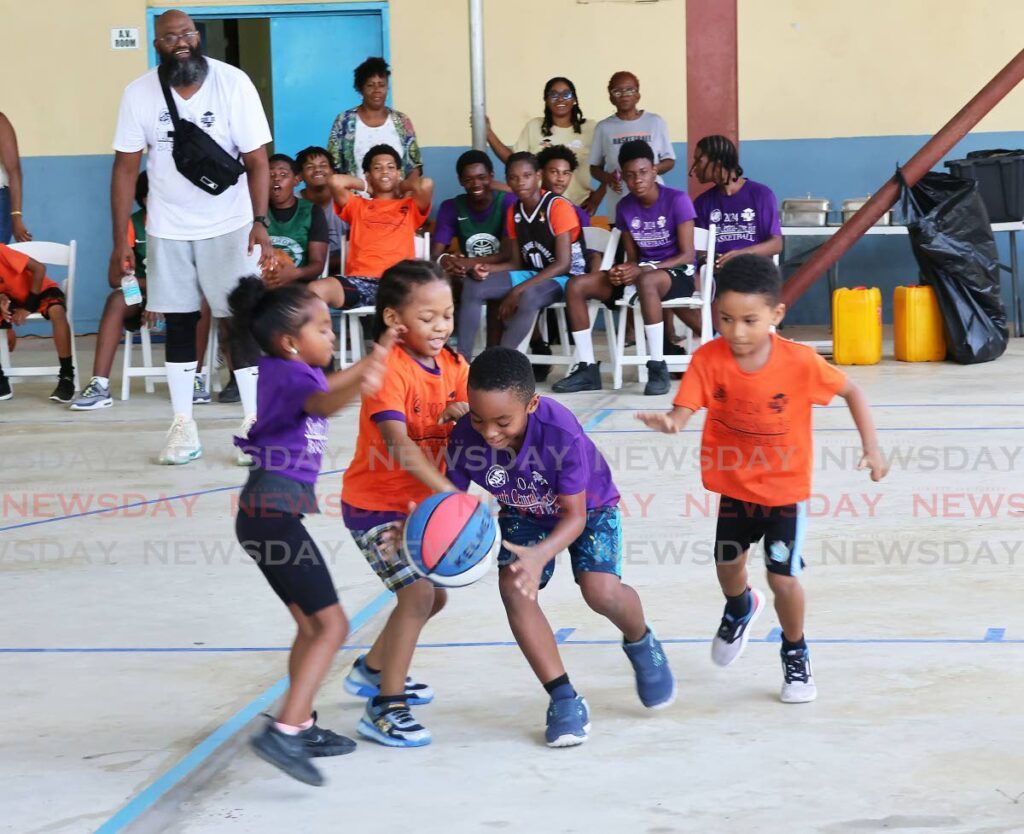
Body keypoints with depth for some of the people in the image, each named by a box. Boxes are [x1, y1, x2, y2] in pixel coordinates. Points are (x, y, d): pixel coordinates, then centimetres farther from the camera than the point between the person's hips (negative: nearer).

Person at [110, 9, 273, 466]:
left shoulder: (233, 83, -13)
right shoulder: (139, 93, -7)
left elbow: (256, 160, -11)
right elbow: (125, 169, -2)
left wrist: (260, 221, -24)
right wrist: (120, 242, -5)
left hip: (228, 224, -2)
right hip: (168, 227, 2)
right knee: (179, 322, 6)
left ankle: (254, 422, 7)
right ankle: (183, 426, 13)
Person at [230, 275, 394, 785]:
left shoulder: (286, 370, 16)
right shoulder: (290, 375, -12)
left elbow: (328, 386, 38)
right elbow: (321, 404, -36)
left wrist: (378, 355, 43)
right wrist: (358, 388, -57)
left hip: (267, 512, 10)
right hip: (275, 509, -10)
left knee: (311, 624, 18)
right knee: (331, 625, -12)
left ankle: (301, 728, 26)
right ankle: (283, 733, -19)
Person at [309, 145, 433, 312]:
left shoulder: (410, 207, 23)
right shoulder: (357, 206, 26)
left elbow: (426, 184, 1)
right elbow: (335, 181, 6)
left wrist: (401, 187, 22)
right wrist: (367, 186, 23)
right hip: (359, 281, 1)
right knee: (316, 290, -32)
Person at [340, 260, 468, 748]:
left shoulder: (453, 365, 0)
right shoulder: (388, 369, -24)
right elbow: (398, 443, -37)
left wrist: (465, 414, -21)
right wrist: (449, 492, -49)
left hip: (419, 502, 9)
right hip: (375, 504, -9)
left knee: (433, 595, 20)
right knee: (418, 593, -20)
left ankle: (372, 670, 43)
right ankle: (384, 709, -12)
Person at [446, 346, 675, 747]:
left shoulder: (562, 432, -40)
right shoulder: (464, 438, -30)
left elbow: (574, 515, -33)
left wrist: (541, 555, -52)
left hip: (587, 506, -3)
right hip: (525, 514, 4)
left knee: (601, 590, -23)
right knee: (513, 588, -19)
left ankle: (640, 643, 14)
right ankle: (564, 699, -6)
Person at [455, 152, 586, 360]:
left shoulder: (558, 207, -16)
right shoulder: (514, 212, 5)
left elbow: (563, 264, -19)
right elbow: (516, 263, 9)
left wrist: (518, 291, -24)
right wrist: (488, 269, -13)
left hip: (566, 277, -7)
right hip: (532, 274, 7)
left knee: (528, 297, -39)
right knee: (473, 287, -12)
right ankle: (462, 359, -16)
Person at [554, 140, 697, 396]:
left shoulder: (677, 200, -12)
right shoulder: (624, 207, 4)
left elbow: (688, 254, -14)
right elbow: (632, 257, 9)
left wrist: (643, 269, -26)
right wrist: (623, 270, -16)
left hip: (678, 272, -6)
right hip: (642, 273, 6)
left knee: (646, 282, -43)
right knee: (576, 286, -14)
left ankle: (658, 366, -33)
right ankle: (587, 368, -13)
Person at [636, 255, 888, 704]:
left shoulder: (799, 361, -24)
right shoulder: (709, 358, -20)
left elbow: (850, 390, -8)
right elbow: (684, 410, -28)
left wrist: (871, 446, -12)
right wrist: (667, 423, -51)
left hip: (786, 487, -3)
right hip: (734, 485, 3)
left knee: (783, 579, -6)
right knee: (728, 565, 18)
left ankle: (796, 655, 23)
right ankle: (740, 610, 55)